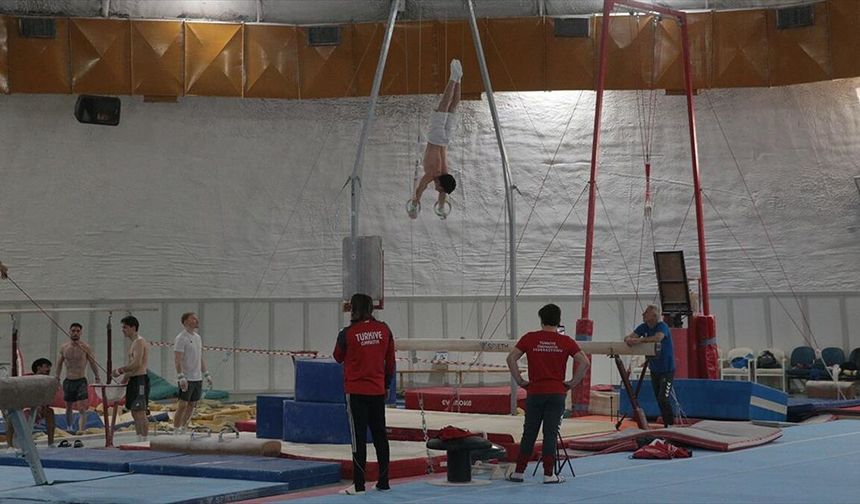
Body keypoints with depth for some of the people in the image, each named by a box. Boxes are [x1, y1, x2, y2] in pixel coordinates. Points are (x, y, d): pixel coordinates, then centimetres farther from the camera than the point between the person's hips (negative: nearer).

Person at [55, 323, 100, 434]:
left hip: (81, 381, -3)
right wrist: (57, 378, 15)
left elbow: (93, 363, 3)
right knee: (68, 406, 15)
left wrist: (97, 378, 3)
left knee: (82, 408, -14)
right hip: (68, 381, 3)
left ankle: (81, 429, -20)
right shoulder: (64, 348, 3)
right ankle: (69, 427, 32)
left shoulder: (85, 348, -5)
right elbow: (59, 363, 16)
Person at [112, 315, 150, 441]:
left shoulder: (139, 342, -12)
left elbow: (136, 364, -22)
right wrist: (124, 378, 22)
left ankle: (144, 441, -11)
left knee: (140, 414, -11)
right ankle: (139, 441, 15)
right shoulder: (134, 342, 19)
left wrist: (120, 370, -13)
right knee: (135, 414, 11)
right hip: (134, 381, 10)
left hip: (139, 380, -10)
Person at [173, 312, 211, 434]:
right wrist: (181, 377, -24)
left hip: (198, 378, 8)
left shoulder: (197, 337, 14)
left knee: (192, 405, 11)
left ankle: (183, 429, 19)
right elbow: (177, 360, -17)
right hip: (187, 379, -8)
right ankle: (176, 431, -1)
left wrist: (206, 375, 18)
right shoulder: (181, 338, -11)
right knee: (182, 405, -6)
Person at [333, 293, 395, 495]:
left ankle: (359, 484, -1)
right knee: (380, 434, 12)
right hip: (378, 390, 4)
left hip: (356, 391, -4)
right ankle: (383, 481, 16)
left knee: (359, 435, -1)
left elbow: (338, 357, 5)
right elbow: (390, 360, 7)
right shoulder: (384, 330, 0)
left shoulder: (347, 333, -11)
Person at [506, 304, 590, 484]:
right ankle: (548, 474, 3)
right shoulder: (565, 341, 0)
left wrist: (520, 381, 0)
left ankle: (518, 472, 11)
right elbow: (584, 363, -7)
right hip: (557, 393, -1)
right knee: (550, 434, 2)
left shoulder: (530, 338, 0)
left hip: (535, 392, 1)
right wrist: (572, 383, 0)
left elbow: (511, 358, -8)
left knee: (529, 433, 9)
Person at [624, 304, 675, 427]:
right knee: (659, 400, 11)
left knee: (663, 399, -15)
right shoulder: (644, 327, 3)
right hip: (654, 370, 7)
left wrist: (639, 340, -45)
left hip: (667, 369, -7)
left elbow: (657, 338, -39)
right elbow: (628, 337, -4)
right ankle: (666, 425, 21)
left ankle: (671, 425, -6)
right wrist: (629, 339, -29)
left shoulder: (662, 326, -17)